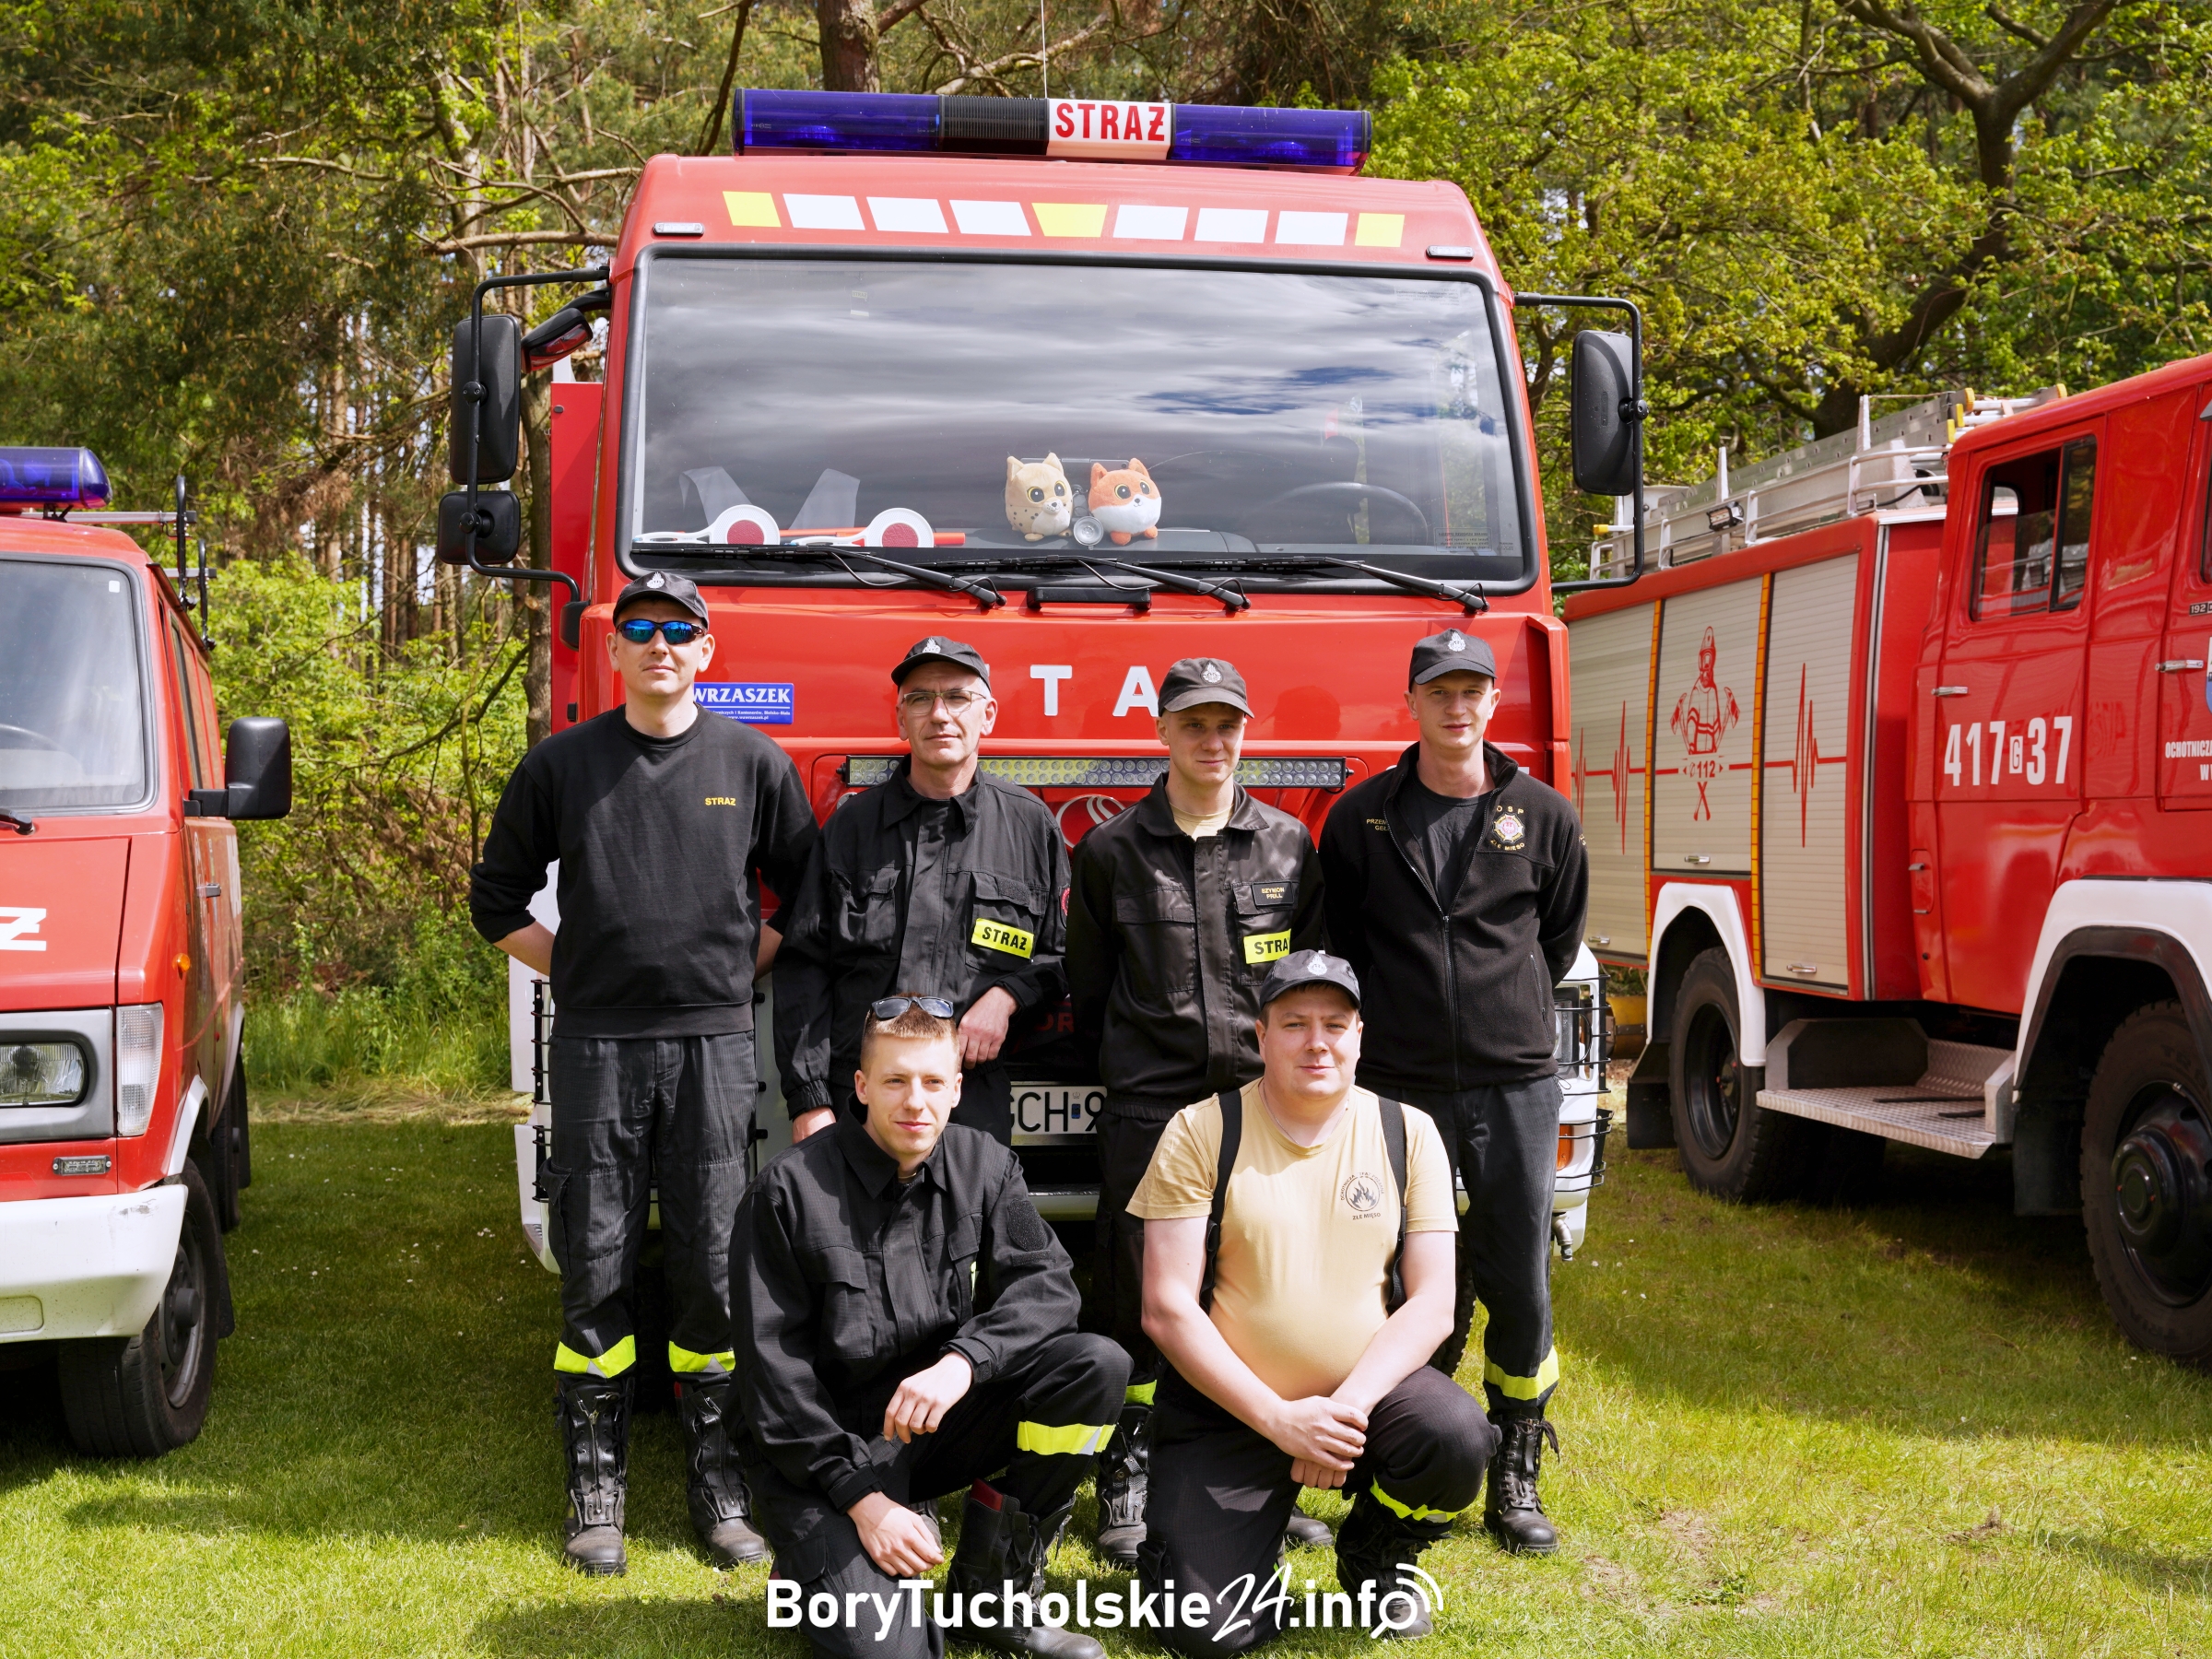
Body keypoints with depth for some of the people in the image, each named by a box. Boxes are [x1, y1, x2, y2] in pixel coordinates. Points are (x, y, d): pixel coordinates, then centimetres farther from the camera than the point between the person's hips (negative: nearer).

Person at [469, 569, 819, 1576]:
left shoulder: (753, 763, 5)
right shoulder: (562, 765, 5)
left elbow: (809, 896, 13)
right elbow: (498, 899, 13)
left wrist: (742, 967, 6)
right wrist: (574, 970, 6)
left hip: (714, 1044, 0)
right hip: (597, 1048, 0)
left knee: (712, 1267, 2)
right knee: (596, 1268, 2)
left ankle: (717, 1481, 12)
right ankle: (596, 1484, 12)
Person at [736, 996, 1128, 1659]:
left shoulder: (983, 1166, 1)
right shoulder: (792, 1189, -12)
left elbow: (1045, 1282, -9)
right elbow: (772, 1364, -13)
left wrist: (963, 1362, -29)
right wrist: (860, 1494, -18)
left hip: (937, 1425, 5)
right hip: (823, 1447, -5)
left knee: (1098, 1366, -17)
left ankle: (992, 1591, -5)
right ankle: (819, 1564, 12)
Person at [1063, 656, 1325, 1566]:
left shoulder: (1289, 846, 7)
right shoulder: (1112, 851, 4)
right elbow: (1087, 984, 11)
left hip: (1263, 1099, 1)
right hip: (1148, 1106, -1)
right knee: (1137, 1294, 0)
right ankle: (1126, 1484, 11)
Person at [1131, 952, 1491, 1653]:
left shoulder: (1407, 1134, 1)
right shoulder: (1202, 1132, -7)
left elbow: (1432, 1304, -4)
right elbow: (1167, 1310, -11)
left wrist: (1351, 1405, -20)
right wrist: (1279, 1419, -19)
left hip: (1368, 1389, 2)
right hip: (1228, 1407, -2)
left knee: (1457, 1441, -30)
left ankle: (1375, 1554, 4)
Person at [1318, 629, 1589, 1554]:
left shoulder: (1542, 817, 5)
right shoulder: (1362, 818, 4)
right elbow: (1336, 944, 14)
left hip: (1515, 1082, 0)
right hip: (1402, 1086, 0)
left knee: (1519, 1281, 1)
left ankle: (1515, 1478, 14)